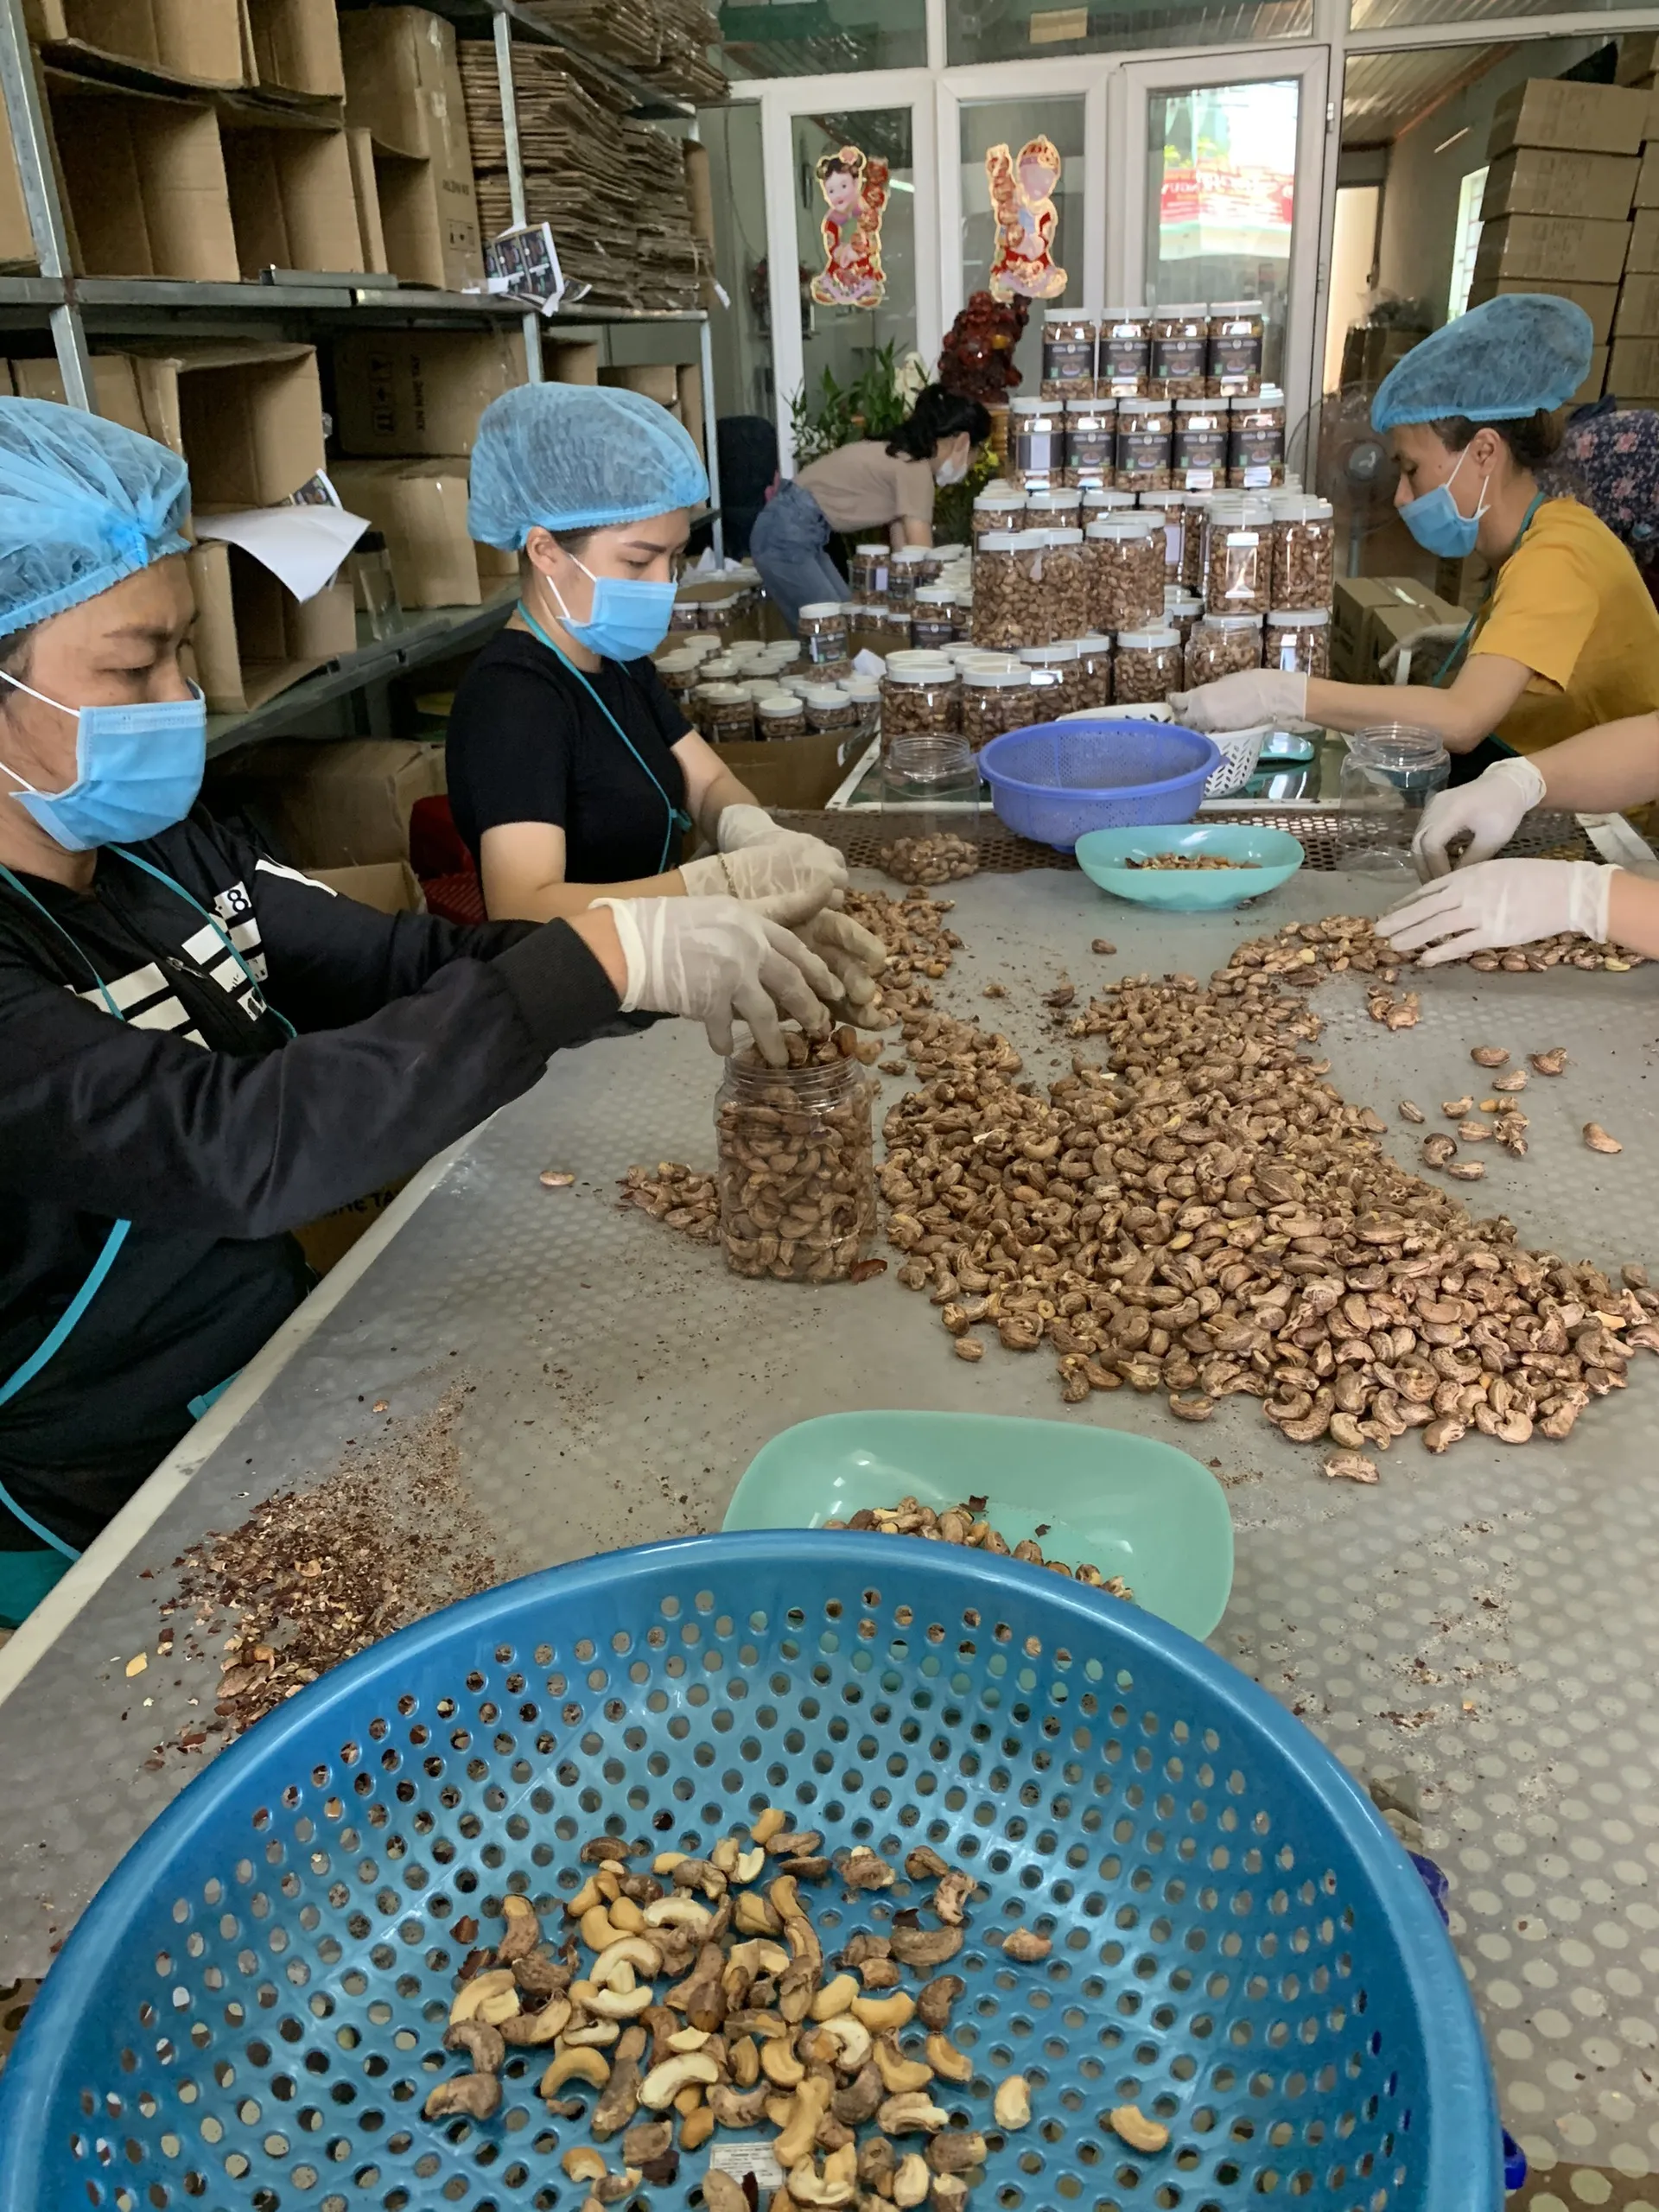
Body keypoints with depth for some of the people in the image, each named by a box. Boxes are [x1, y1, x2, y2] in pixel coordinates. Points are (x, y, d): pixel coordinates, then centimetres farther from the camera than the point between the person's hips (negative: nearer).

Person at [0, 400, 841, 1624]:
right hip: (109, 1506, -6)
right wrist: (608, 956, -39)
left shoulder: (161, 847, -2)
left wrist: (678, 958, -19)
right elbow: (233, 1146, -37)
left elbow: (411, 965, -4)